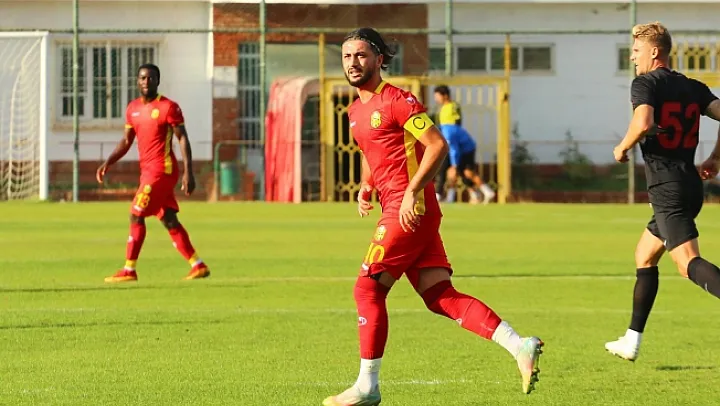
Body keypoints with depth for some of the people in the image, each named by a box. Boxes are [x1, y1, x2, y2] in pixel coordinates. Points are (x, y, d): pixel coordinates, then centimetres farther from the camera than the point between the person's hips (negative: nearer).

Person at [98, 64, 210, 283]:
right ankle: (198, 266, 13)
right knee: (169, 220, 9)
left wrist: (188, 172, -17)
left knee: (136, 216, -9)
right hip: (147, 171, 8)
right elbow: (126, 141, 17)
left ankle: (129, 270, -5)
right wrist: (108, 163, 4)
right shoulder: (133, 108, 12)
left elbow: (183, 139, -10)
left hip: (161, 170, -8)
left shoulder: (168, 107, -9)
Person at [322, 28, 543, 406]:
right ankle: (519, 346, -7)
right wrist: (365, 189, 14)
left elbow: (437, 145, -15)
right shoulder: (356, 110, 18)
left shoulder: (396, 100, -9)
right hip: (397, 210, 9)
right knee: (440, 296, -1)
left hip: (411, 209, -9)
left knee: (367, 287, -6)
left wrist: (411, 192, -21)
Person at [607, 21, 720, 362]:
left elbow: (643, 123, -24)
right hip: (691, 185, 9)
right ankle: (631, 341, 26)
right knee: (644, 257, 21)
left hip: (667, 189, -8)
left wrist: (623, 148, -6)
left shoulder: (645, 83, -7)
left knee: (688, 262, -19)